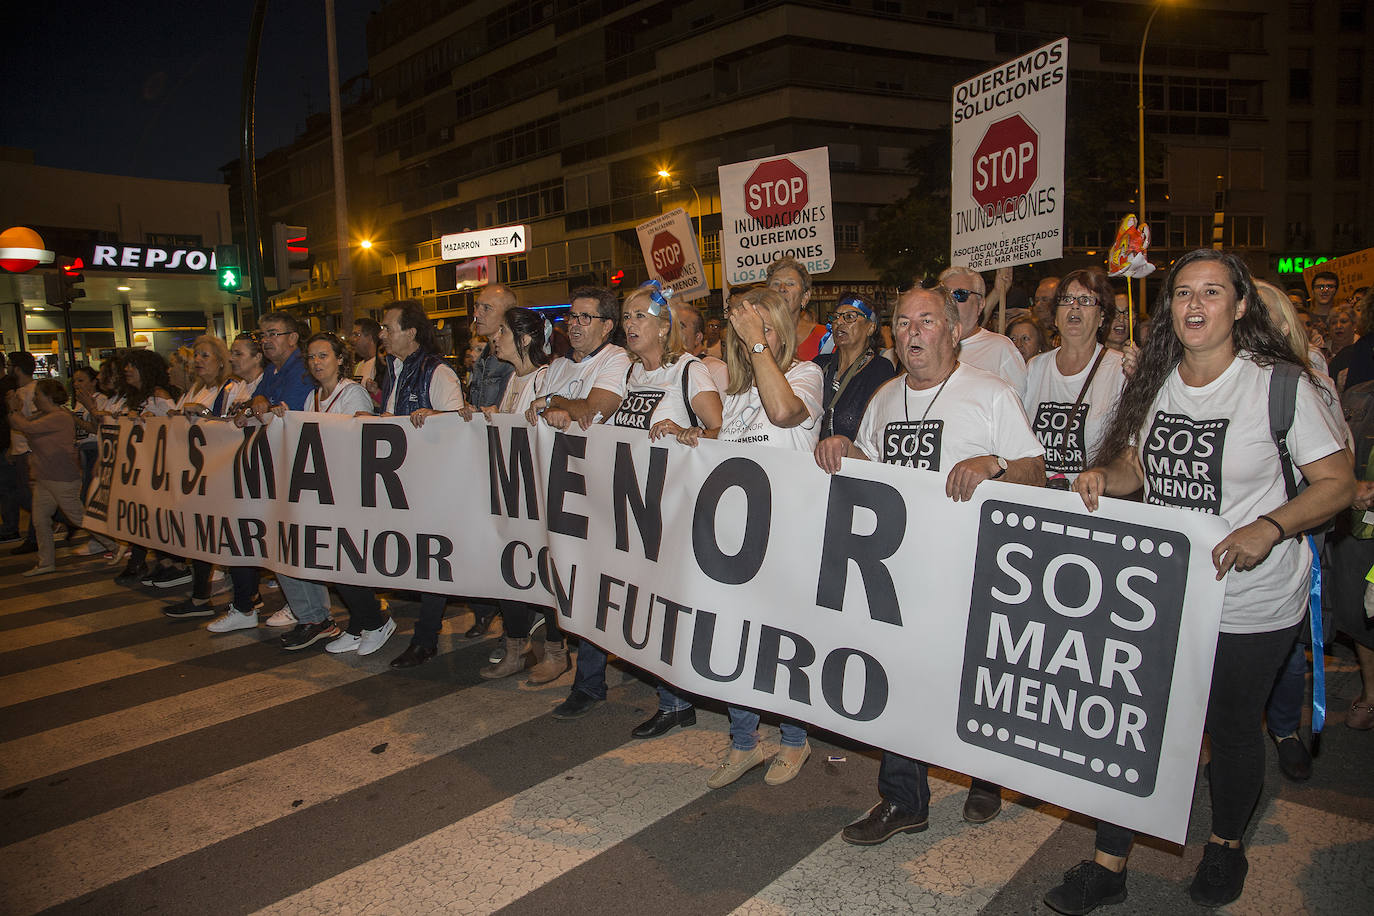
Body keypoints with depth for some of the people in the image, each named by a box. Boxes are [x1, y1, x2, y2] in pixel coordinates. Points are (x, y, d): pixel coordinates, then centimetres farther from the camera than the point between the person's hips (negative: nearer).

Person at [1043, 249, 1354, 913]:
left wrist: (1269, 527, -27)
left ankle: (1227, 844, 42)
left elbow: (1337, 483, -10)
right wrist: (1104, 475, -9)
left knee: (1233, 726, 14)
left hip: (1251, 606, -4)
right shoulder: (1157, 382, 3)